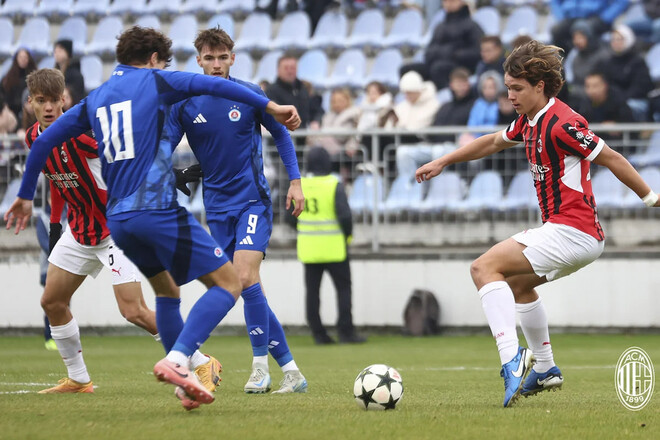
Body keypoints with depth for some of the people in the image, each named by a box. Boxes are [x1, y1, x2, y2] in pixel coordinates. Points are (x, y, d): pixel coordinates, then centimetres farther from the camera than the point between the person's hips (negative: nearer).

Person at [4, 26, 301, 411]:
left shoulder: (95, 99, 20)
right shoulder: (155, 81, 5)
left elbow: (44, 141, 22)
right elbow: (213, 86, -8)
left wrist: (26, 196, 33)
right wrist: (270, 106, -11)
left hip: (117, 217, 7)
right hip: (157, 208, -7)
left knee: (167, 289, 25)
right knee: (228, 283, -4)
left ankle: (184, 380, 17)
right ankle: (176, 360, -22)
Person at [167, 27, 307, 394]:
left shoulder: (249, 95, -4)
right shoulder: (185, 103, -1)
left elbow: (281, 134, 9)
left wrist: (295, 181, 3)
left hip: (253, 199, -3)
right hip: (218, 205, 3)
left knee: (245, 277, -20)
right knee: (250, 292, 1)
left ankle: (261, 365, -11)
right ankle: (290, 370, 7)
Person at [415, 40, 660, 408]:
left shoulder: (560, 124, -18)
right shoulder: (530, 121, 12)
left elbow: (611, 158, -13)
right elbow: (493, 142, 30)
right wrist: (442, 162, 32)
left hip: (572, 232, -10)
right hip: (561, 230, 10)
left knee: (485, 268, -17)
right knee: (517, 281, 31)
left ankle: (512, 360, -30)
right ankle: (545, 369, 37)